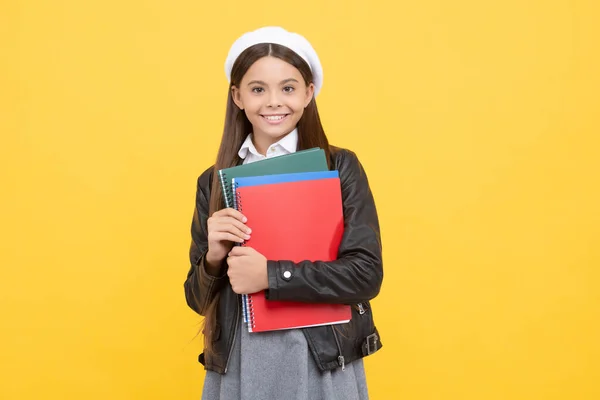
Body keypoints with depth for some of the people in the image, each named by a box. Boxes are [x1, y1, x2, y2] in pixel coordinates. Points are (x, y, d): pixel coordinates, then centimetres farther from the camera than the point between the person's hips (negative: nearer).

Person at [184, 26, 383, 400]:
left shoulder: (340, 167, -5)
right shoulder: (214, 181, 4)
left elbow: (367, 275, -13)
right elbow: (199, 299, 6)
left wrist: (270, 275, -20)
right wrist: (214, 259, -15)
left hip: (322, 362, -2)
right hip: (237, 364, 2)